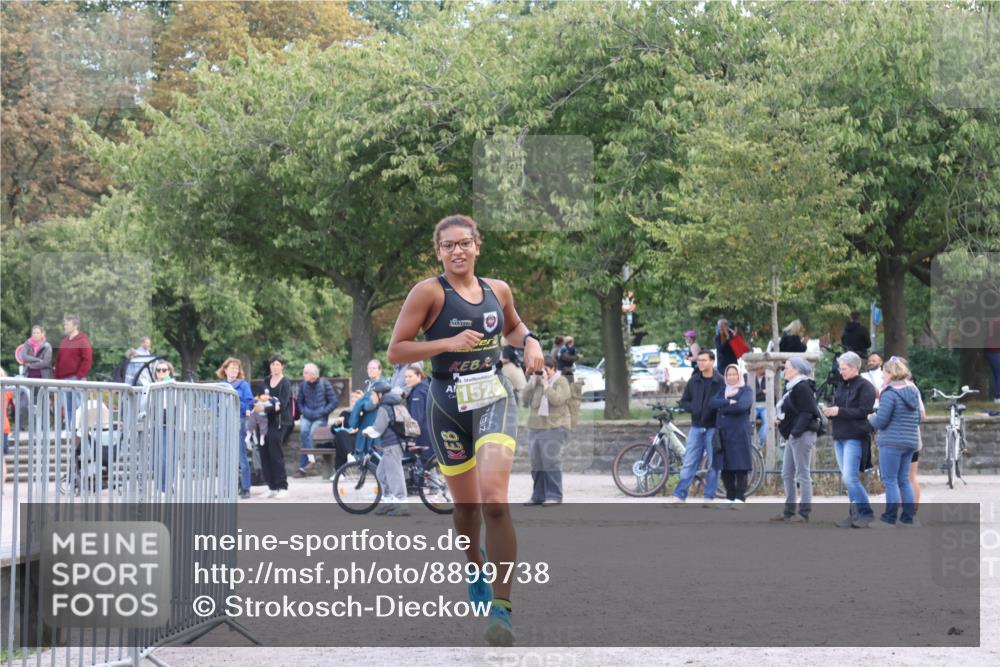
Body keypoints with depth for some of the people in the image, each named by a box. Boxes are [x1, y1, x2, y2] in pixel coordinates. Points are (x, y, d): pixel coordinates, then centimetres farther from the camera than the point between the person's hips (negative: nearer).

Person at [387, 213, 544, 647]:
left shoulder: (498, 290, 7)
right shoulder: (429, 292, -6)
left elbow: (512, 326, 28)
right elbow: (395, 351, -8)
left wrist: (529, 341, 6)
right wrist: (449, 343, -18)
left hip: (493, 396, 1)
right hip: (448, 403, -1)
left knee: (493, 498, -19)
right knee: (465, 506, 10)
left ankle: (502, 607, -19)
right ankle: (476, 567, 44)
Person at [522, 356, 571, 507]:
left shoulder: (561, 381, -1)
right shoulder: (537, 382, 14)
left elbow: (557, 400, -16)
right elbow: (525, 399, 6)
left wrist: (545, 384, -14)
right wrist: (533, 381, -1)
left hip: (554, 427, -6)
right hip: (535, 426, 6)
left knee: (550, 460, -11)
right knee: (536, 462, 6)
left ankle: (554, 496, -7)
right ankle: (538, 496, 14)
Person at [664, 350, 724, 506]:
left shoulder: (720, 382, -5)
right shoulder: (693, 381, 8)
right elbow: (683, 402, 11)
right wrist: (694, 409, -7)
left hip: (713, 428, -4)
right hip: (696, 427, 4)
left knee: (713, 464, 3)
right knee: (689, 463, 3)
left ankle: (710, 497, 10)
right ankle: (679, 495, 4)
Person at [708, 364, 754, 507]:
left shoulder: (746, 391, 3)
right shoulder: (722, 390, 19)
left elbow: (741, 406, -17)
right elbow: (712, 403, 0)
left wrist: (722, 407, -6)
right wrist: (728, 402, -14)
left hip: (739, 434, -5)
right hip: (722, 434, 5)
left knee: (740, 468, -8)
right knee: (725, 468, 3)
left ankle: (740, 498, -6)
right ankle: (730, 497, 10)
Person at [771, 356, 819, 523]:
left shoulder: (802, 388, -15)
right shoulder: (792, 387, 17)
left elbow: (807, 413, -21)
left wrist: (796, 432, -24)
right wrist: (781, 420, 9)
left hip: (801, 436, -11)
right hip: (793, 436, 11)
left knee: (803, 475, -6)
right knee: (787, 475, 14)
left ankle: (804, 512, -2)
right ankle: (789, 511, 20)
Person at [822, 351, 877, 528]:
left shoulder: (865, 386, -6)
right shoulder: (842, 386, 18)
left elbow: (864, 411, -16)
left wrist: (839, 412, -17)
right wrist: (830, 411, -2)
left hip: (855, 438, -8)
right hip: (839, 437, 8)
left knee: (850, 477, -14)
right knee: (847, 478, 8)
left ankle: (866, 512, -5)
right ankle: (855, 514, 12)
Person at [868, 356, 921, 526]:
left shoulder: (890, 394, -14)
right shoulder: (913, 391, 10)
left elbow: (880, 421, -15)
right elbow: (918, 418, 16)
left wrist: (871, 417, 5)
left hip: (891, 442, -8)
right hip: (910, 441, 8)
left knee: (890, 480, 0)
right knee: (904, 480, 14)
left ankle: (891, 516, 2)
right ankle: (908, 516, 14)